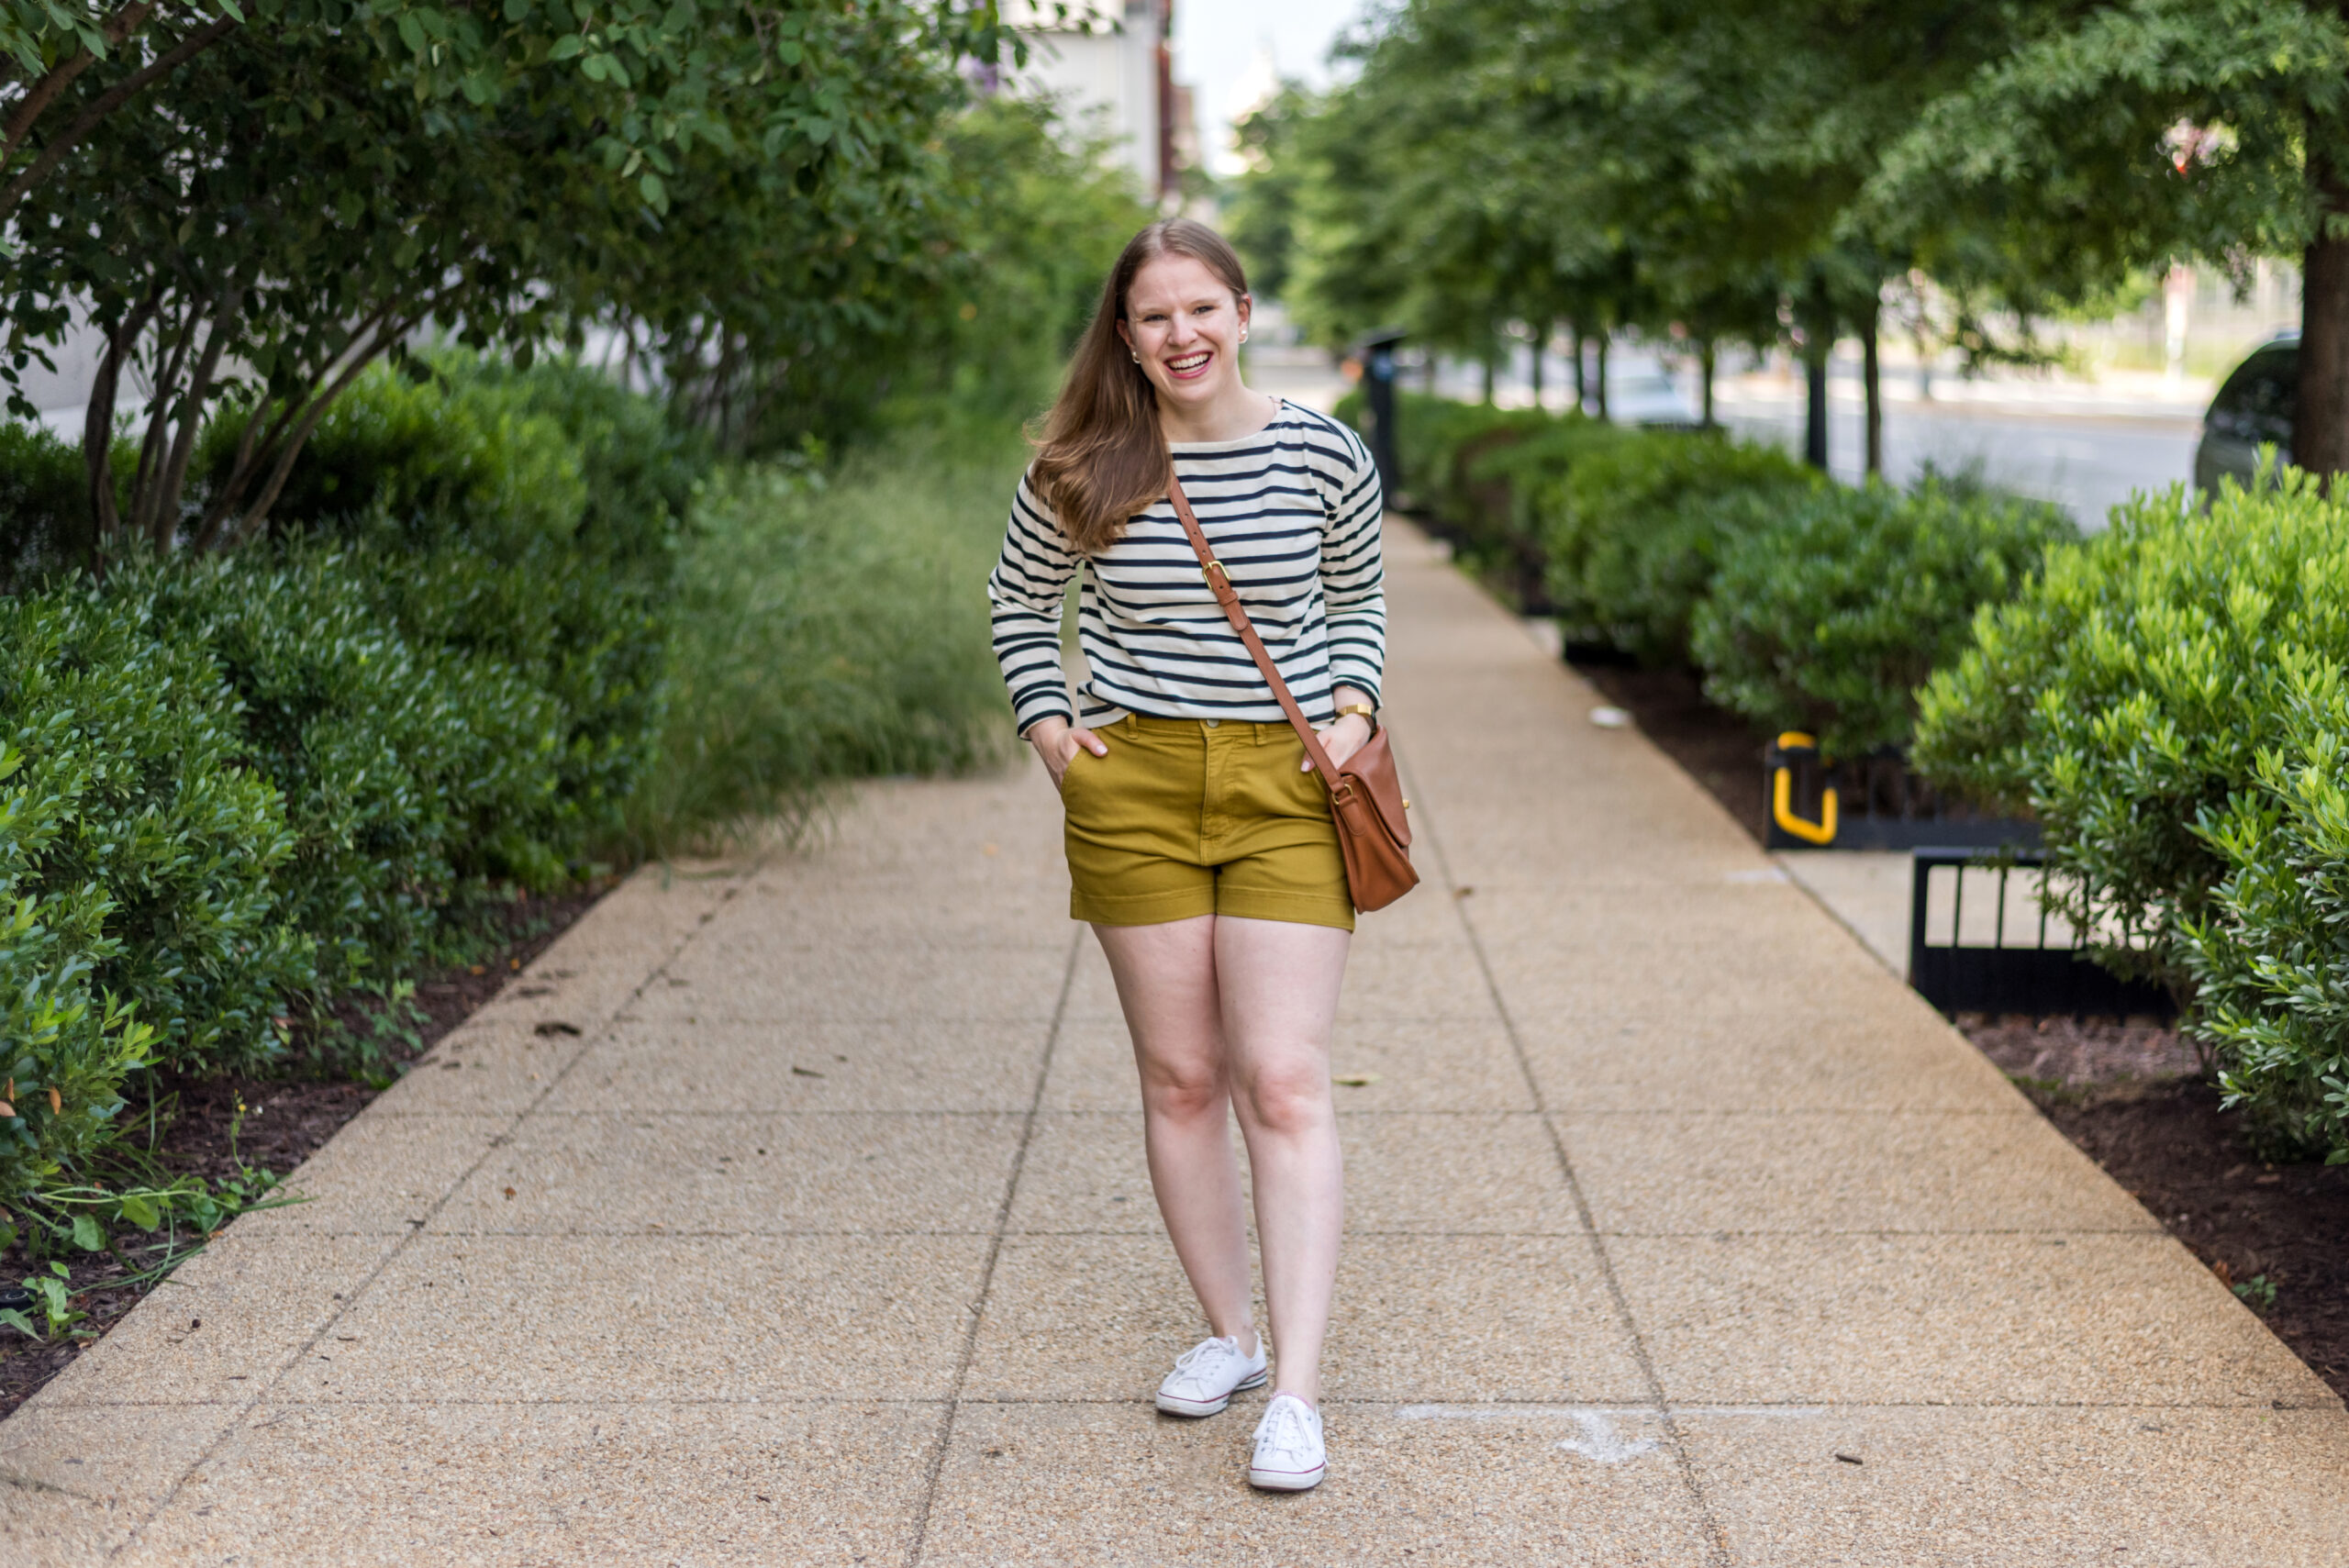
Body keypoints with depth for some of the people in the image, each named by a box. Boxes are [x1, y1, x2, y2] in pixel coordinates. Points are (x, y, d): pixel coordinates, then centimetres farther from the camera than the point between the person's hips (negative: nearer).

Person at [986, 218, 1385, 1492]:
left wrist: (1354, 708, 0)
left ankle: (1295, 1391, -6)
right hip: (1135, 786, 1)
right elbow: (1019, 597, 16)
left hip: (1289, 786, -1)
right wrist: (1046, 723, 4)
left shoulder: (1325, 457, -1)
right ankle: (1228, 1332, 24)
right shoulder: (1081, 471, -1)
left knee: (1285, 1081, -8)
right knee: (1178, 1077, 8)